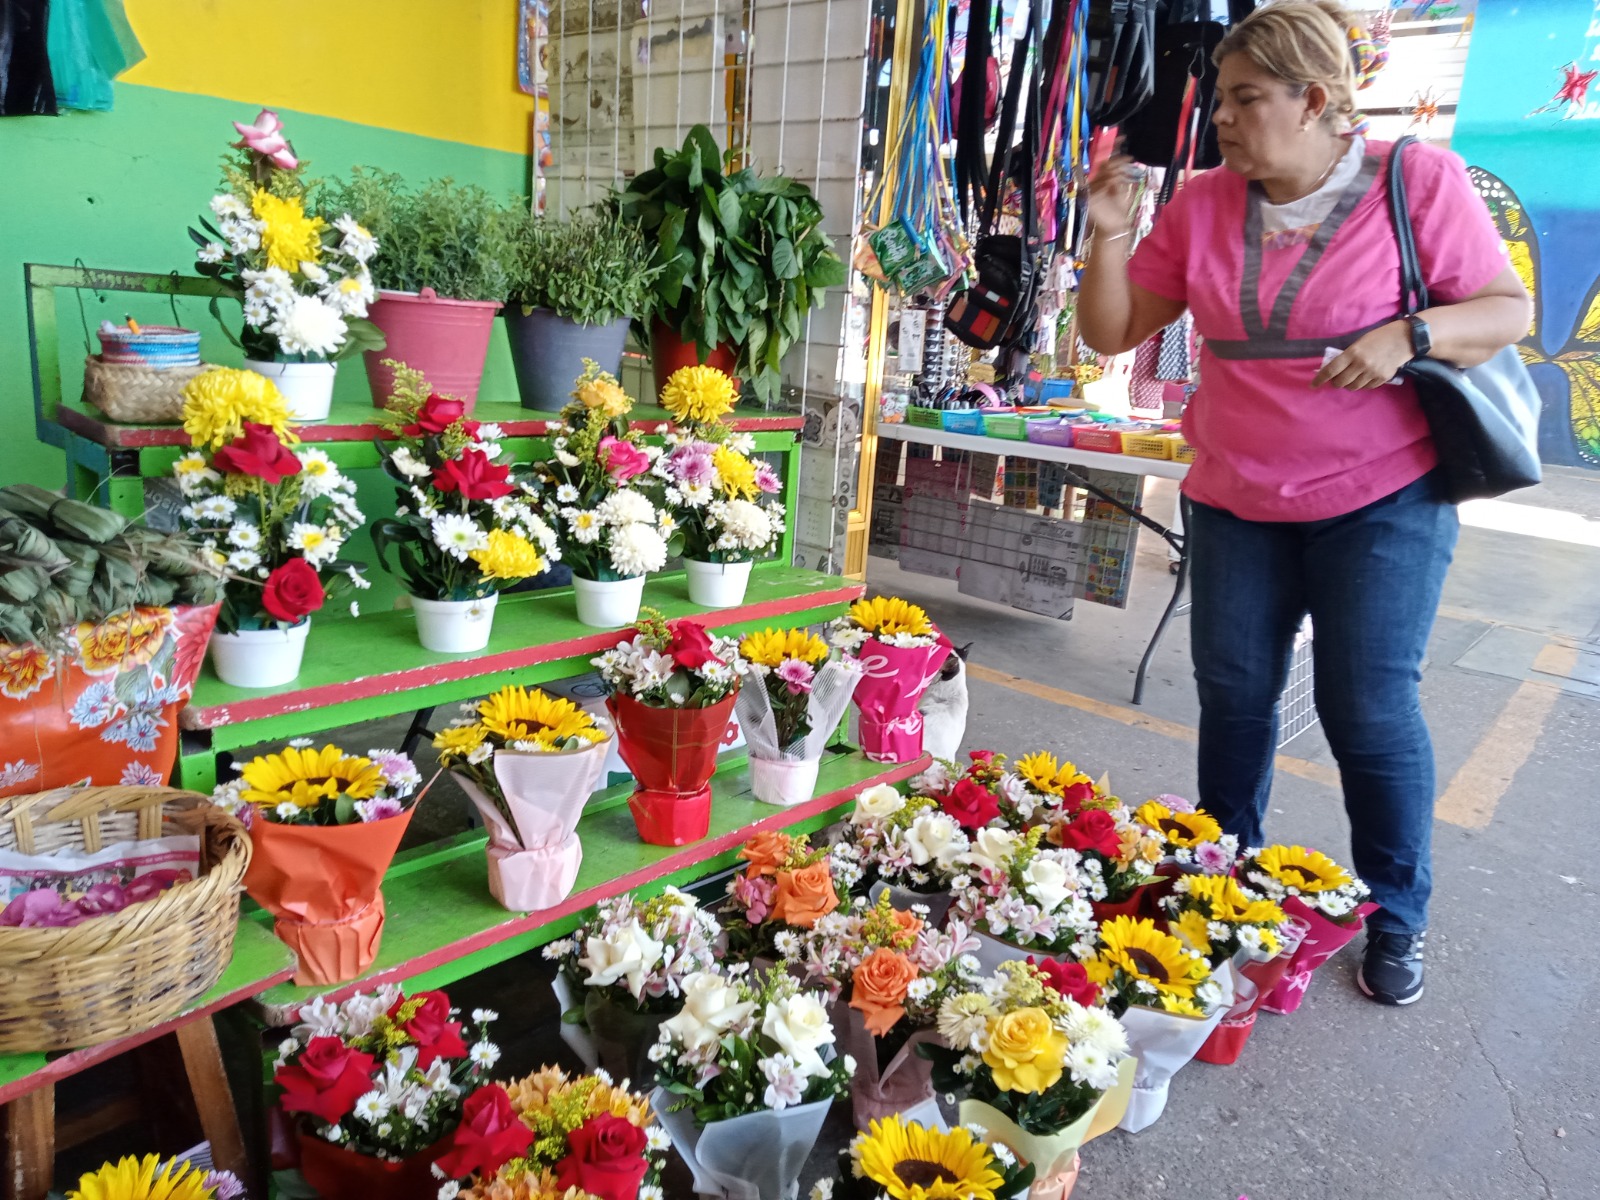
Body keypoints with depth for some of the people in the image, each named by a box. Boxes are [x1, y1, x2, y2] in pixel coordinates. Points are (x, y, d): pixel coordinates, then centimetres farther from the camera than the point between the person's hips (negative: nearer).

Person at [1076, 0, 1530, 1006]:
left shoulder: (1422, 181, -5)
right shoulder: (1201, 206, 4)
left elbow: (1509, 311, -2)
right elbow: (1112, 332, 6)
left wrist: (1409, 334, -21)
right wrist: (1110, 235, -9)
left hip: (1382, 501, -3)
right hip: (1235, 501, 4)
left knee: (1371, 711, -1)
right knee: (1233, 698, 10)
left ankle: (1399, 922, 22)